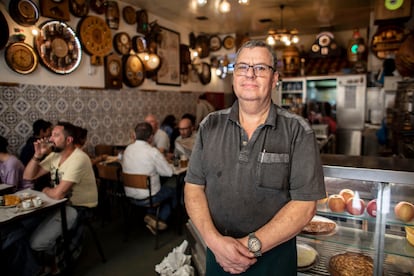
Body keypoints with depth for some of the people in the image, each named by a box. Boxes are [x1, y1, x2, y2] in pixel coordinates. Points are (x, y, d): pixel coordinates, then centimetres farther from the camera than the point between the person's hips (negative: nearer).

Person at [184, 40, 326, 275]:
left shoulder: (298, 131, -10)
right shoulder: (210, 126, -2)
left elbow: (305, 204, -13)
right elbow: (194, 187, -3)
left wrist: (252, 245, -18)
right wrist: (214, 239, -16)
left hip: (274, 257, -2)